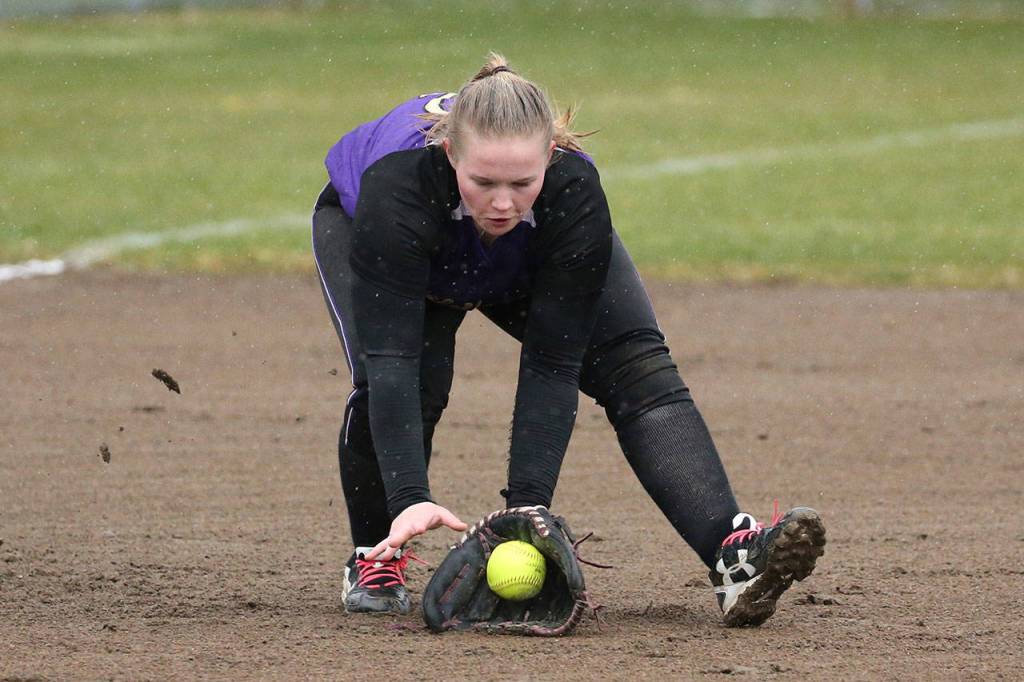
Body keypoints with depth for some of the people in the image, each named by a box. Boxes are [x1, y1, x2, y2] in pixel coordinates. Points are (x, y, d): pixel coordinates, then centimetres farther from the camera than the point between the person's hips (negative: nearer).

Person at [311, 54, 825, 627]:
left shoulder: (575, 196, -38)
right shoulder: (399, 182, -44)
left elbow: (551, 365, -35)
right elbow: (390, 355, -46)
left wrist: (528, 503, -43)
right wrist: (410, 498, -55)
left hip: (527, 263, 2)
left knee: (639, 369, -18)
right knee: (409, 381, -27)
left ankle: (734, 553, -30)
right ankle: (375, 558, -3)